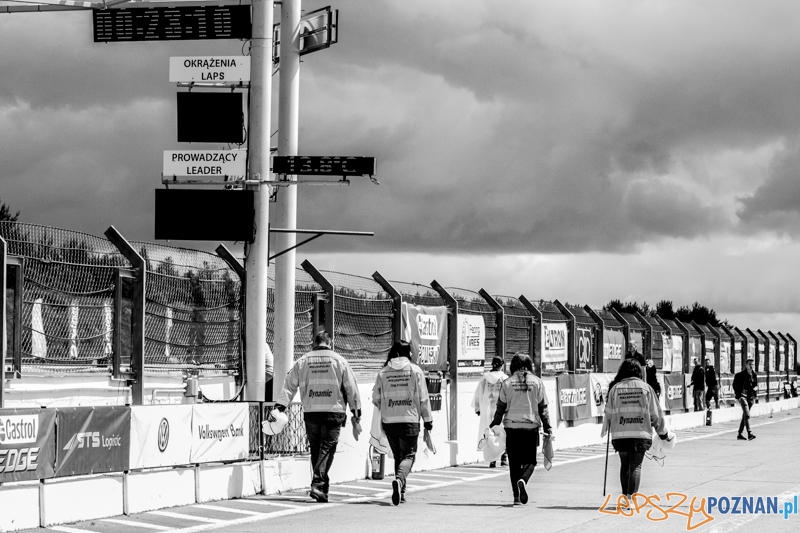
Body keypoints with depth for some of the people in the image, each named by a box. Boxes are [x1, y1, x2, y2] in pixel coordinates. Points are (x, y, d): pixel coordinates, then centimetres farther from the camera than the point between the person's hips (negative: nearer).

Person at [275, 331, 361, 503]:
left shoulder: (302, 361, 8)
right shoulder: (339, 361, 2)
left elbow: (289, 386, 3)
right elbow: (351, 388, 5)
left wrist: (280, 405, 2)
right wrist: (356, 411, 12)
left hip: (310, 413, 3)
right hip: (333, 412, -2)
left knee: (316, 450, 12)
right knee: (327, 449, -3)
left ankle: (323, 488, 15)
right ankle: (318, 484, -17)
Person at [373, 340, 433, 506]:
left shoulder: (383, 372, 3)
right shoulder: (415, 370, -2)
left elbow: (376, 399, 5)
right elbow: (423, 398, -1)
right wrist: (428, 419, 7)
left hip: (389, 422, 3)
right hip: (409, 420, -2)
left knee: (398, 455, 15)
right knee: (408, 454, 2)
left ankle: (401, 492, 16)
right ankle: (399, 480, -26)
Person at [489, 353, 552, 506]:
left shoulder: (507, 383, 0)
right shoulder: (536, 382, 2)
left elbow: (501, 407, 1)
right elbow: (543, 407, 2)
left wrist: (494, 425, 10)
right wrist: (547, 427, 7)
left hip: (512, 426, 0)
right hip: (531, 426, 0)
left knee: (514, 462, 9)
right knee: (530, 460, 9)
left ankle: (516, 496, 9)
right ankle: (523, 480, -21)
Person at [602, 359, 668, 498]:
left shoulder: (615, 388, 3)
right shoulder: (645, 387, 2)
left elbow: (609, 413, 6)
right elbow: (655, 413, 4)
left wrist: (604, 430, 23)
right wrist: (662, 432, 15)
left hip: (620, 434, 1)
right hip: (641, 434, -1)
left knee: (624, 465, 15)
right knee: (636, 466, 3)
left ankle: (625, 496, 17)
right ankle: (631, 496, -7)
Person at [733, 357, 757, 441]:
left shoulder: (754, 374, 9)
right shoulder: (740, 374, -7)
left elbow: (756, 384, 20)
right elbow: (735, 385, -3)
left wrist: (755, 388, -3)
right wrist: (737, 395, -10)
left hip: (751, 397, 6)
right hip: (742, 395, -6)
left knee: (744, 416, 11)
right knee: (747, 415, -18)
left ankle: (739, 434, 19)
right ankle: (749, 434, -24)